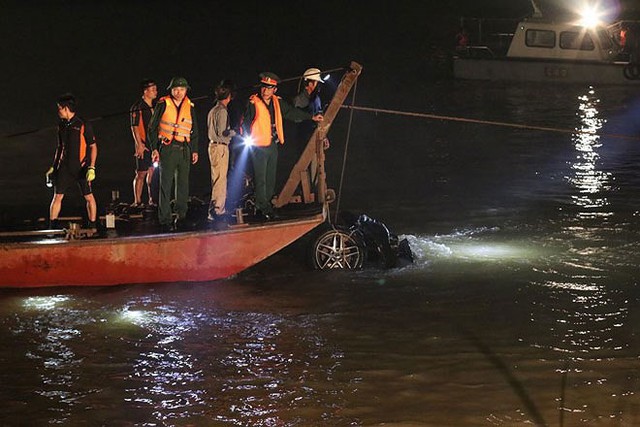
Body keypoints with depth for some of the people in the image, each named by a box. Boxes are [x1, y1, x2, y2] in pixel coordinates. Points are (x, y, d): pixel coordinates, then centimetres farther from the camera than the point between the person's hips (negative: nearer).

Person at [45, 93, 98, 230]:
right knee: (57, 196, -1)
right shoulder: (61, 126, 10)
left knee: (88, 197, 1)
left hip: (81, 167, -4)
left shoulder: (83, 125, -8)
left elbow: (93, 147, -5)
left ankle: (92, 225, 13)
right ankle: (52, 225, 3)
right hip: (64, 167, 4)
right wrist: (53, 167, 16)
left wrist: (91, 168, -12)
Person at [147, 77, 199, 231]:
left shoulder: (190, 107, 8)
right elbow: (152, 128, 1)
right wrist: (154, 149, -5)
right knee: (165, 185, -5)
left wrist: (195, 150, 12)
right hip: (167, 148, -4)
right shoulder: (163, 104, -2)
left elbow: (194, 130, 18)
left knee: (183, 184, 6)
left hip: (184, 149, 4)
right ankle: (165, 220, -4)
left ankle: (181, 217, 15)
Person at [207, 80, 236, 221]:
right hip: (220, 147, -10)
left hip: (213, 145, 10)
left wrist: (229, 132, 18)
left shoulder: (213, 110, 13)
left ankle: (219, 209, 21)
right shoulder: (222, 111, -15)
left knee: (218, 179, 15)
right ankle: (216, 210, -13)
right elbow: (222, 133, -19)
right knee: (220, 179, -9)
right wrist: (232, 132, -1)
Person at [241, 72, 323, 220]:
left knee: (271, 178, 11)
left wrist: (312, 117, 26)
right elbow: (245, 123, -8)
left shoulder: (277, 102, 8)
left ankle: (267, 205, 19)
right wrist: (248, 139, -18)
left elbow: (292, 112, 21)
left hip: (273, 145, 7)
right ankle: (262, 208, -2)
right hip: (259, 146, -6)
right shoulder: (253, 103, -10)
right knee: (261, 179, -6)